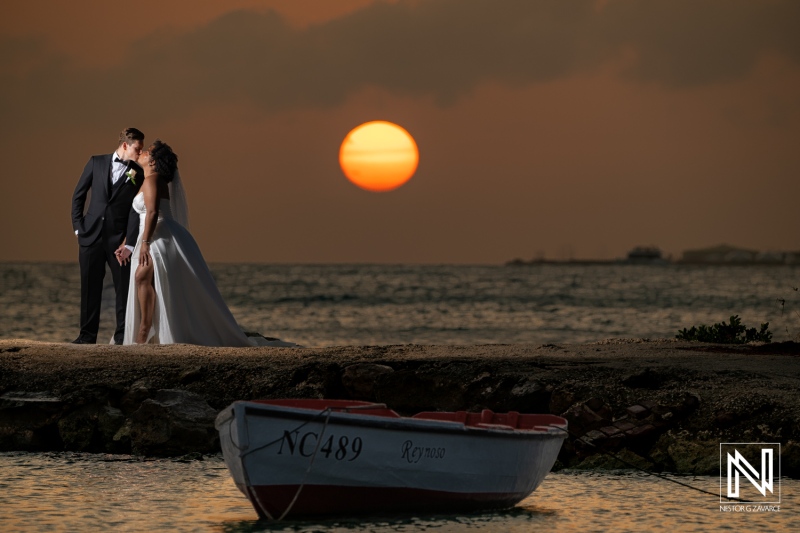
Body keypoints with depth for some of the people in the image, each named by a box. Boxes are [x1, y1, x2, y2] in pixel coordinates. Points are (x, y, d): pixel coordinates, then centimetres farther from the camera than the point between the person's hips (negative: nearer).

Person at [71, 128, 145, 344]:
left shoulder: (138, 174, 2)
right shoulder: (96, 162, 5)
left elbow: (136, 210, -4)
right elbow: (78, 195, 9)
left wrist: (129, 244, -12)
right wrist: (78, 227, 2)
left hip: (118, 239, -1)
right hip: (91, 235, 1)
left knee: (124, 288, -1)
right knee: (90, 288, 6)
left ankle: (122, 334, 7)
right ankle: (87, 335, 13)